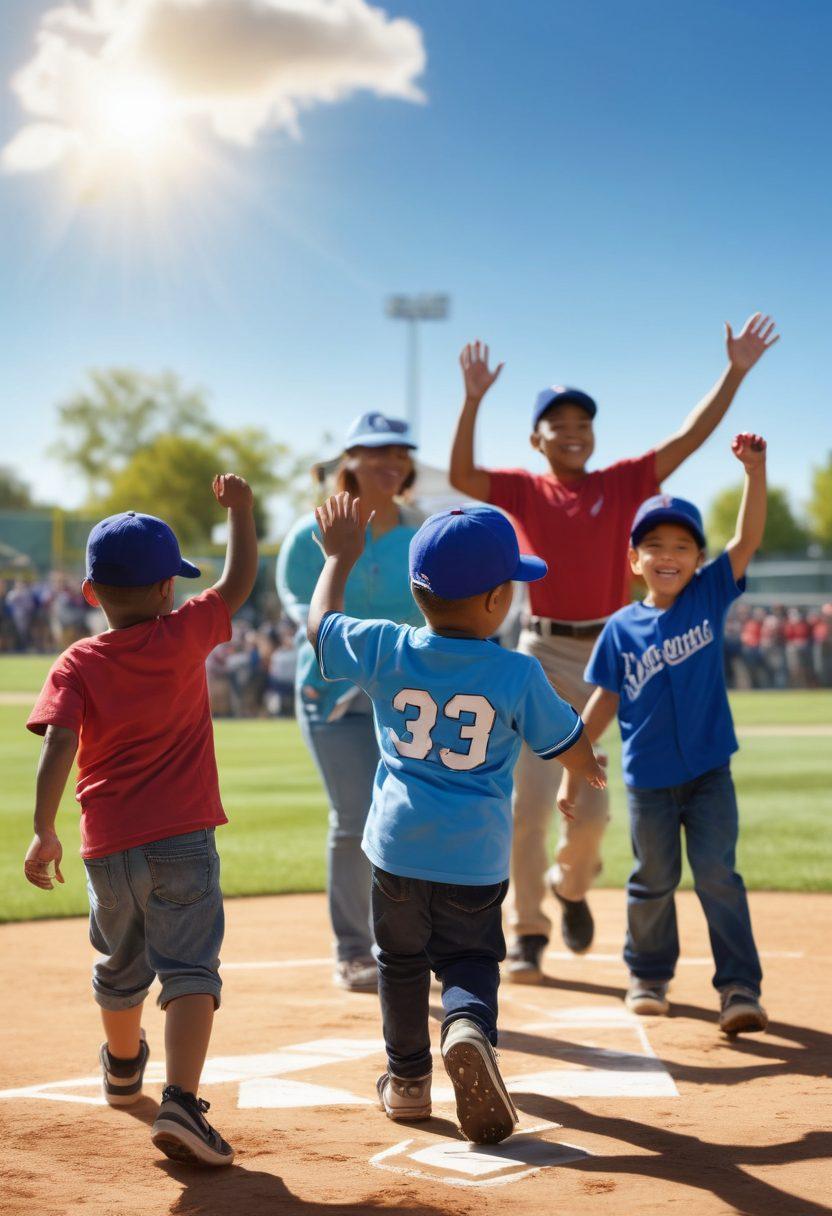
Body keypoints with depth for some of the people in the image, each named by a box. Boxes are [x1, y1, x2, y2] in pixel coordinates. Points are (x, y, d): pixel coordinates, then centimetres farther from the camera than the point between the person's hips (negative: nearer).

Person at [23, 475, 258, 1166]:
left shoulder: (78, 665, -2)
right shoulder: (183, 637, -4)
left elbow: (59, 744, -15)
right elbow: (240, 583, 10)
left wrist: (45, 830, -17)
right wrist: (239, 509, 21)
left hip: (108, 848, 3)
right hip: (183, 841, -3)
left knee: (121, 966, 24)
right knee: (188, 967, -7)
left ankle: (123, 1066, 50)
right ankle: (180, 1101, -26)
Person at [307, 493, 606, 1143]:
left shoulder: (384, 650, -7)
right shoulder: (517, 675, -11)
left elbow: (319, 624, 11)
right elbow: (566, 742, 3)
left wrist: (341, 557, 25)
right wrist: (590, 770, 26)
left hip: (397, 845, 2)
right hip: (477, 855, -2)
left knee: (402, 959, 20)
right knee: (470, 959, 12)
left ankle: (408, 1078, 28)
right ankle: (470, 1027, -19)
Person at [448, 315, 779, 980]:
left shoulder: (622, 483, 4)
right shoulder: (526, 491, 1)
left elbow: (689, 438, -2)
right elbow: (462, 474, -15)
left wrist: (736, 372, -9)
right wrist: (474, 400, -25)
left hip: (608, 657, 2)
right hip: (541, 656, -1)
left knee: (591, 805, 6)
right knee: (529, 801, -4)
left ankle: (571, 883, 38)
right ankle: (528, 933, 9)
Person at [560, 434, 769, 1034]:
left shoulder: (709, 596, -3)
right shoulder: (621, 628, -3)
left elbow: (748, 539, -14)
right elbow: (605, 702, 2)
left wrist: (754, 471, -27)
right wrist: (573, 769, 1)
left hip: (709, 771, -1)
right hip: (648, 779, 1)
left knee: (718, 876, -5)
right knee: (654, 882, 12)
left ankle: (740, 986, -2)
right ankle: (649, 976, 29)